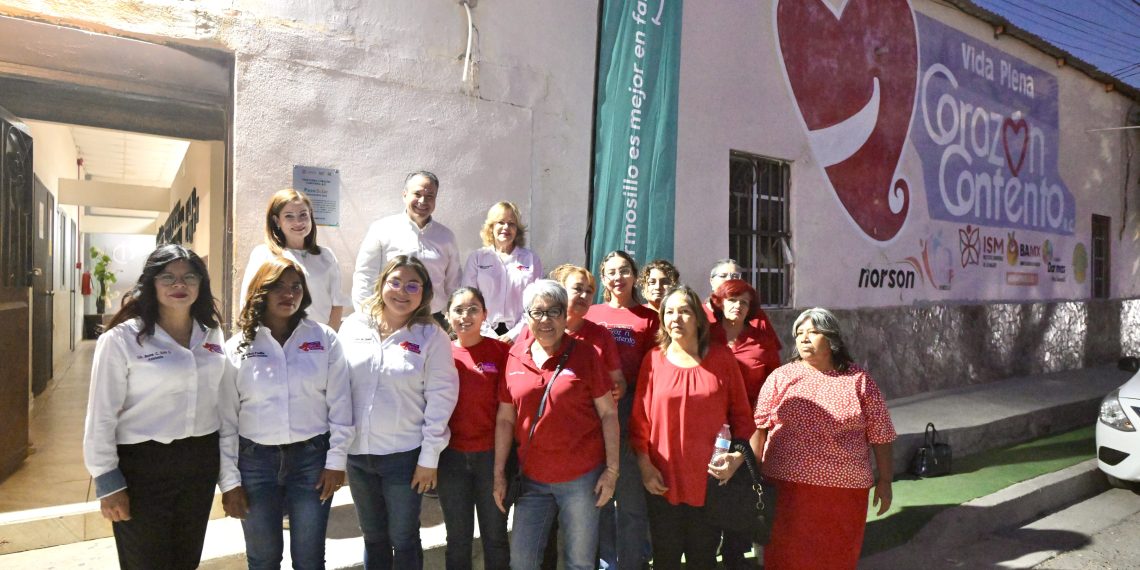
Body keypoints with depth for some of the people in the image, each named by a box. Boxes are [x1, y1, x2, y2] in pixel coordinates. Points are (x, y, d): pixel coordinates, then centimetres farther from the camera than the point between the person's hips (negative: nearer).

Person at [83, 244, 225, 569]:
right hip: (142, 465, -4)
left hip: (201, 461, 5)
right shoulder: (121, 339, -12)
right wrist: (108, 482, -9)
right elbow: (102, 415, -9)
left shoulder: (211, 334, 3)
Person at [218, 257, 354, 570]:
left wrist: (336, 460, -3)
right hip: (255, 461, 1)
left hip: (311, 457, 0)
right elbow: (226, 419, 1)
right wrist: (228, 480, 0)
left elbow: (339, 405, -1)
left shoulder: (325, 339, -2)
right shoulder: (237, 347, -1)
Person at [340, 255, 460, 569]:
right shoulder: (353, 327, 0)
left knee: (404, 540, 10)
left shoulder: (431, 336, -9)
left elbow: (440, 400, -9)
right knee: (373, 539, 20)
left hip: (405, 455, -3)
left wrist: (429, 457, -9)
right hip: (356, 452, 4)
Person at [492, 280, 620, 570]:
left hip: (582, 476, -3)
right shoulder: (515, 357, 2)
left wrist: (612, 469, -7)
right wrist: (499, 473, 6)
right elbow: (505, 419, 7)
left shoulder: (585, 355, -6)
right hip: (532, 478, 3)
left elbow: (608, 413, -4)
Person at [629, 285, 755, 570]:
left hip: (709, 481, 0)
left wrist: (737, 458, -8)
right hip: (663, 482, 0)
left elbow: (741, 415, 3)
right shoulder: (654, 359, -2)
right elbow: (640, 419, 0)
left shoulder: (722, 358, 0)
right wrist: (645, 466, -6)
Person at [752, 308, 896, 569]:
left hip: (845, 489, 1)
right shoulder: (781, 376, 2)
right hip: (788, 486, 0)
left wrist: (885, 480, 4)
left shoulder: (859, 380, 2)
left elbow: (880, 435, 5)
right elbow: (758, 426, 1)